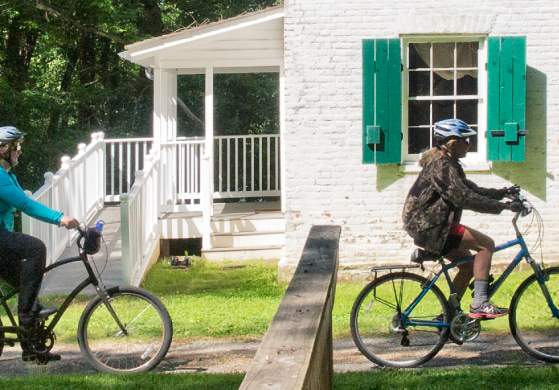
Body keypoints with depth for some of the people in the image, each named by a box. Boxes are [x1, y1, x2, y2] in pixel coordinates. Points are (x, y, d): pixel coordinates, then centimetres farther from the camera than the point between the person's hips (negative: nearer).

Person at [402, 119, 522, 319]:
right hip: (429, 228, -11)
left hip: (426, 226, 11)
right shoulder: (441, 166, -18)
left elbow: (471, 189, 18)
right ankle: (479, 303, -15)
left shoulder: (448, 164, 16)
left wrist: (502, 192, 6)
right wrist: (503, 206, -26)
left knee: (468, 263, 16)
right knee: (486, 244, -13)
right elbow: (464, 198, -27)